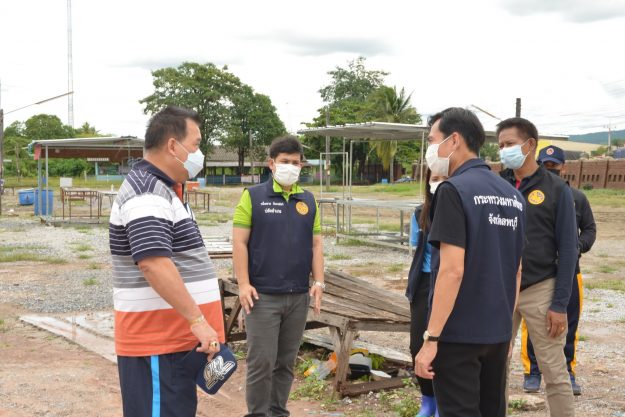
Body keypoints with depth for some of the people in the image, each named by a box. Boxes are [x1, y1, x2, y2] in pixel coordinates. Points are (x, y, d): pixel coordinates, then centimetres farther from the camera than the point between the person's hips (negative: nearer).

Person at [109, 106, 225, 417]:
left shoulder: (160, 188, 16)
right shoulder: (147, 194, -18)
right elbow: (154, 264, -29)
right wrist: (197, 320, -27)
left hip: (176, 335, 10)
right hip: (158, 340, -10)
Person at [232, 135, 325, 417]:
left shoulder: (308, 201, 10)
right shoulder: (253, 196, -2)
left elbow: (316, 243, 12)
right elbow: (239, 242, -6)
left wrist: (318, 281, 2)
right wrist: (243, 283, -12)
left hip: (299, 296, 4)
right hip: (262, 295, -4)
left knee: (286, 362, 12)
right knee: (261, 361, -2)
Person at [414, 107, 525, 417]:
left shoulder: (454, 190, -14)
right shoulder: (512, 195, 9)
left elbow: (452, 270, -21)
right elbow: (516, 270, 14)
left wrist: (431, 339, -19)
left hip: (458, 333, -7)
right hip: (498, 332, 7)